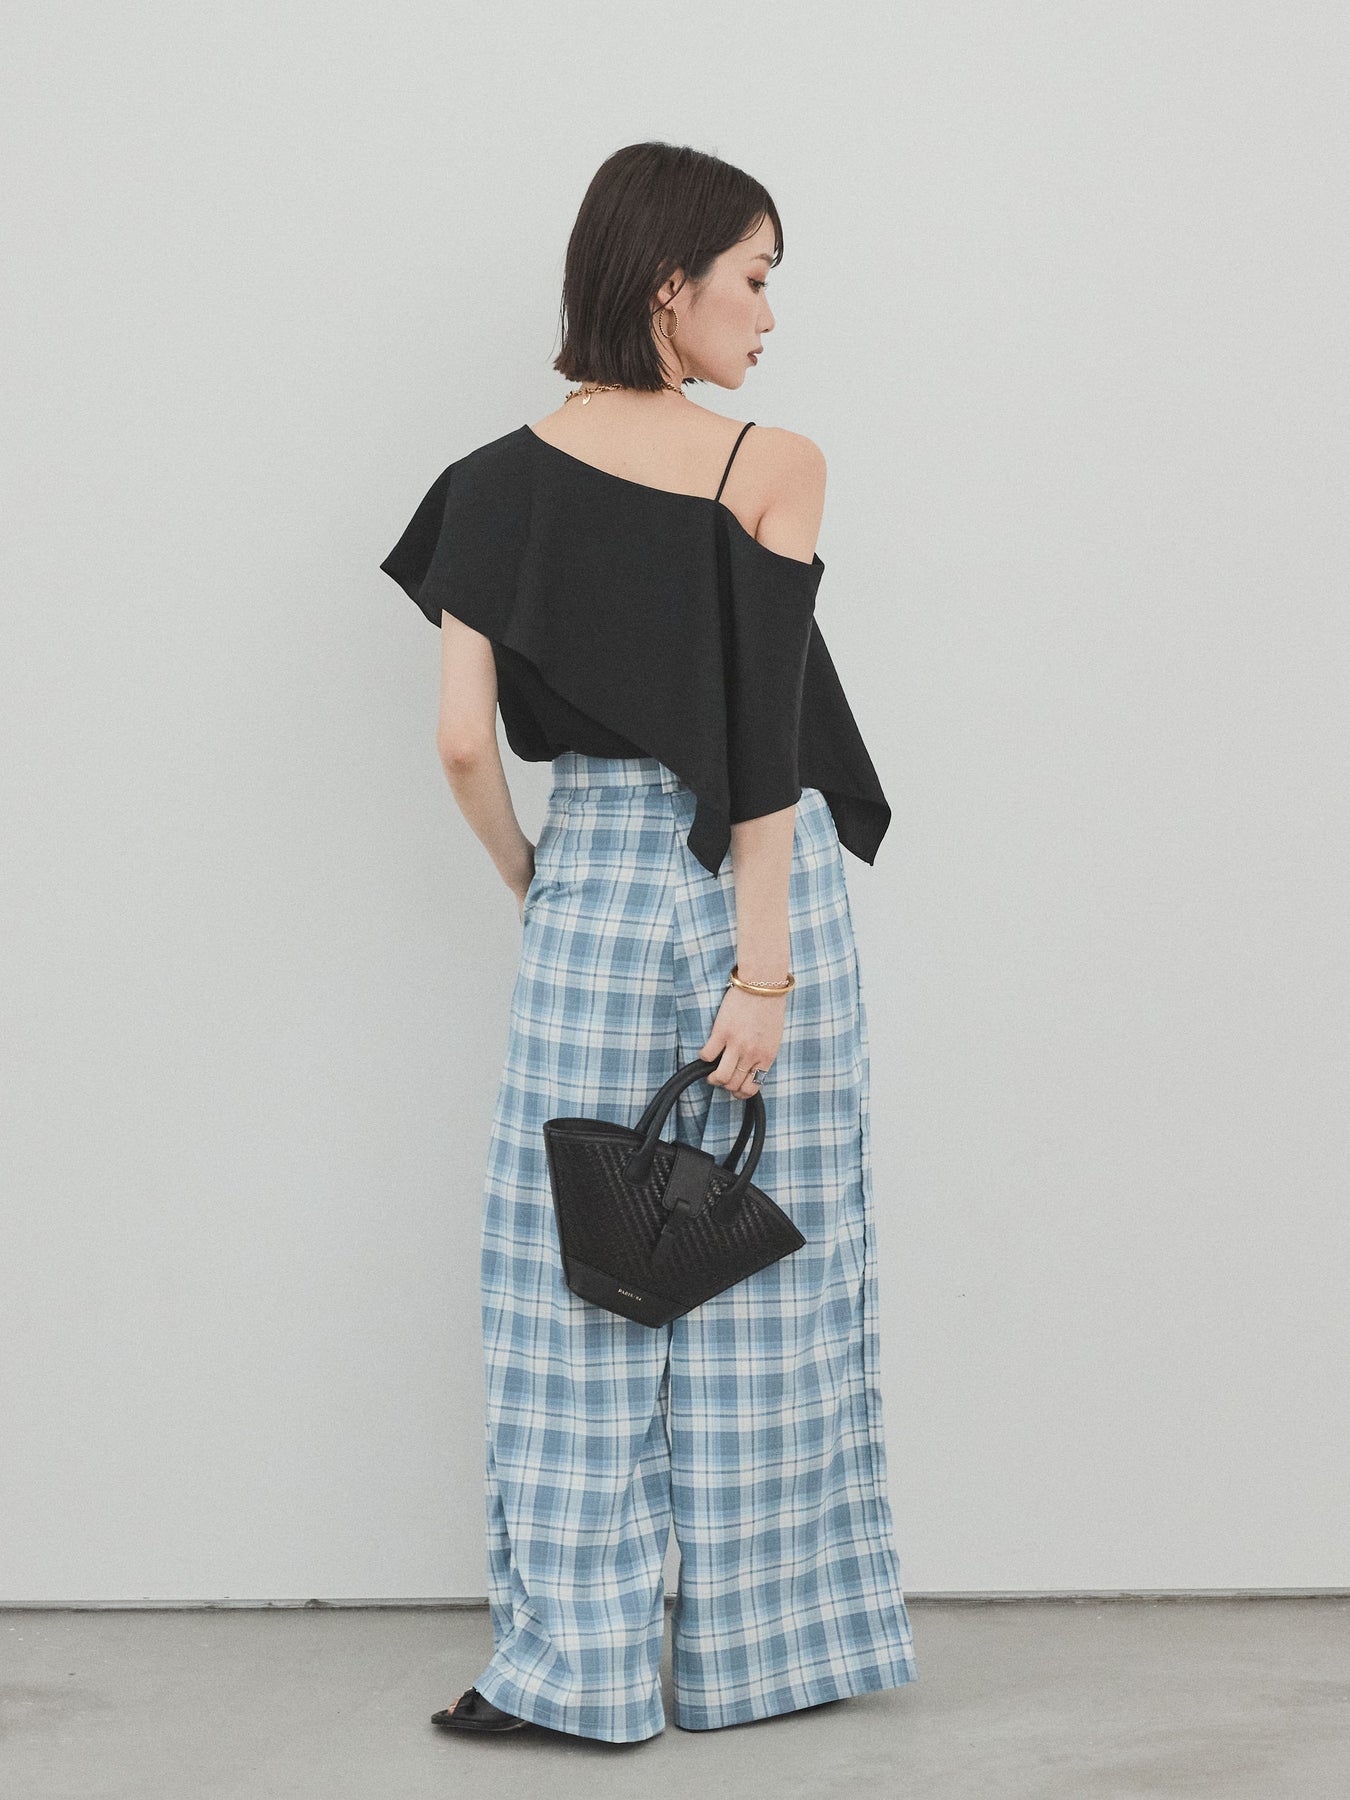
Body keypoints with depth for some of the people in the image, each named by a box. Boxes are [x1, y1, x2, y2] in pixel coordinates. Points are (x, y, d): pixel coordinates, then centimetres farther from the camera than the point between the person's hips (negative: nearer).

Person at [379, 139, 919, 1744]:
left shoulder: (506, 477, 0)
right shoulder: (773, 467, -8)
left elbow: (464, 739, -5)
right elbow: (762, 739, -13)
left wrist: (529, 882, 12)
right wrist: (765, 962, -12)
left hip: (591, 877, 2)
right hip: (759, 883, -2)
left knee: (576, 1272, 7)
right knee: (761, 1261, 9)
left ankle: (570, 1661, 10)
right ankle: (764, 1645, 19)